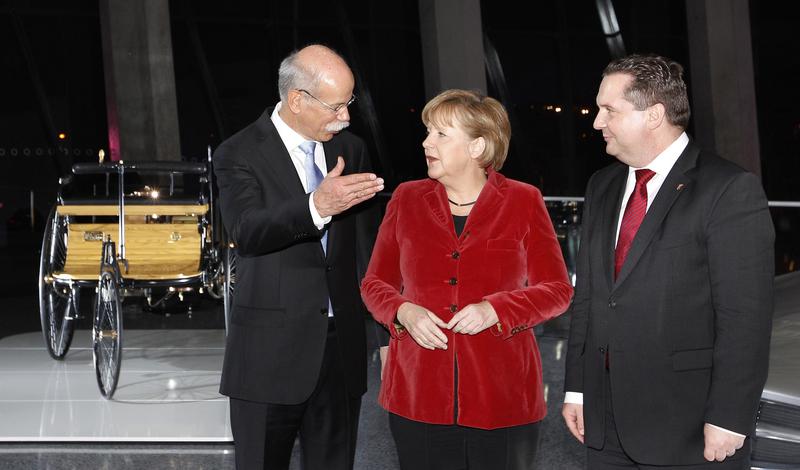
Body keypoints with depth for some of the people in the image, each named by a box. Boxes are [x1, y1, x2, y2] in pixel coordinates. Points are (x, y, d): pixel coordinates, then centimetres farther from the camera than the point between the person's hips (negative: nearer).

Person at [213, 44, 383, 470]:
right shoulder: (239, 155, -7)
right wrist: (316, 206, -41)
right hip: (270, 355, -4)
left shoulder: (351, 150, 8)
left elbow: (367, 246, 11)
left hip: (342, 349, 4)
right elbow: (245, 231, -25)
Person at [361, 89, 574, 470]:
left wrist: (495, 310, -16)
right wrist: (404, 312, -10)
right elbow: (375, 283, 12)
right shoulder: (407, 199, 6)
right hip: (419, 398, 2)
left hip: (502, 398, -1)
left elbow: (557, 290, 1)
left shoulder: (523, 202, 0)